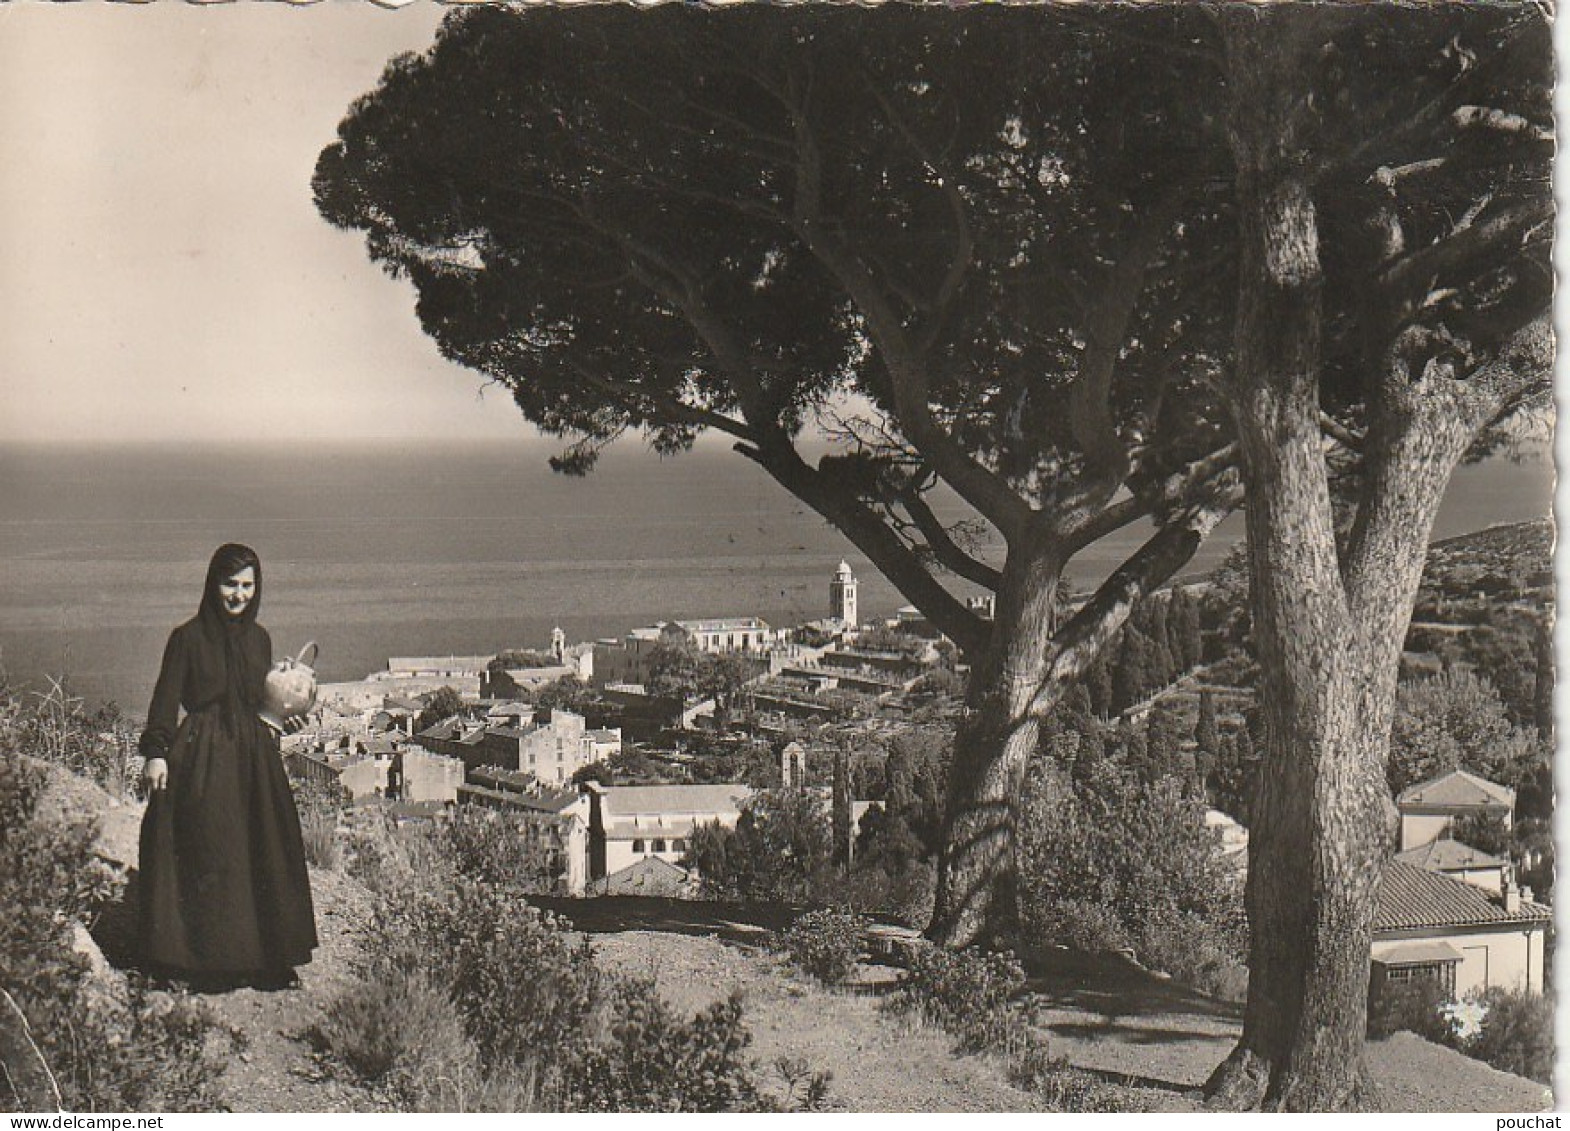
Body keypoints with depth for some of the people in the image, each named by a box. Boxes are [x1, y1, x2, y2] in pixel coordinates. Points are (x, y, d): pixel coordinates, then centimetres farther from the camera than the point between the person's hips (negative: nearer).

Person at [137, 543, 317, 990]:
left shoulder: (259, 638, 12)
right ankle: (210, 964, 4)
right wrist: (156, 752, -12)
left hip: (254, 756, 5)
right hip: (203, 759, -5)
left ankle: (267, 960, 10)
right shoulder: (188, 637, -3)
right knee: (209, 857, -5)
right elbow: (166, 699, -4)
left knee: (265, 855, 3)